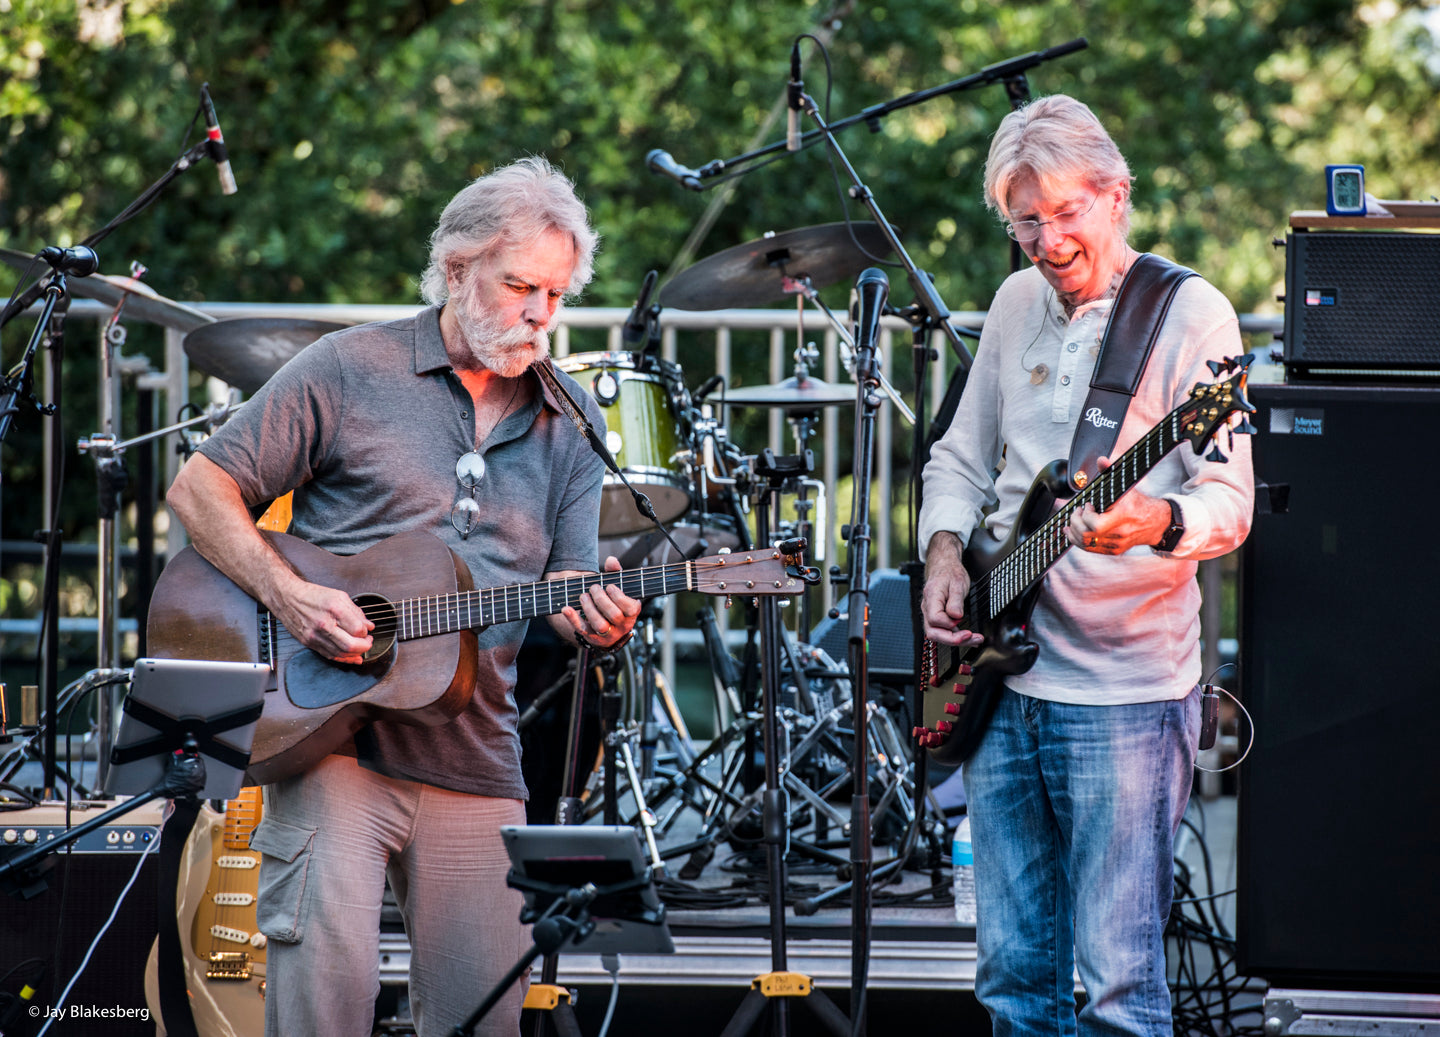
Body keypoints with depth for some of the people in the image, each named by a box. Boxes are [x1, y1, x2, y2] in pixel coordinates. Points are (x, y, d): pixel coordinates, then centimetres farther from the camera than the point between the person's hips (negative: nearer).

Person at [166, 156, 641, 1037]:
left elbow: (564, 584, 10)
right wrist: (289, 596, -16)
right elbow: (201, 487, 0)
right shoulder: (350, 371, 1)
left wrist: (596, 618, -15)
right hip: (332, 735, -4)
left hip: (475, 763, 4)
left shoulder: (571, 425, 13)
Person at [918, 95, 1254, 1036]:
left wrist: (1159, 525, -34)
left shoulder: (1190, 314, -6)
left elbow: (1230, 500, -13)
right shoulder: (1018, 304, 13)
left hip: (1126, 689, -6)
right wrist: (946, 554, 4)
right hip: (1004, 676, 6)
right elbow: (963, 457, 23)